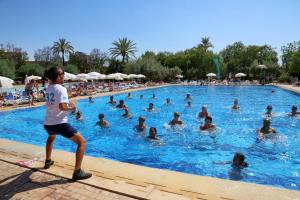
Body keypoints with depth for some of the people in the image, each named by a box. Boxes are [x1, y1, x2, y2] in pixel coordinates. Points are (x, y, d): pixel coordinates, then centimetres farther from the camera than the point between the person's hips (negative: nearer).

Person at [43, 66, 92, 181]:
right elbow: (62, 107, -26)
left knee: (51, 137, 42)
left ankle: (48, 161, 54)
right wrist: (72, 107, -7)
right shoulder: (61, 89, -13)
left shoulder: (48, 89, 11)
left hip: (47, 123, 9)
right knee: (82, 142, -3)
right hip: (59, 124, -9)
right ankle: (77, 172, -6)